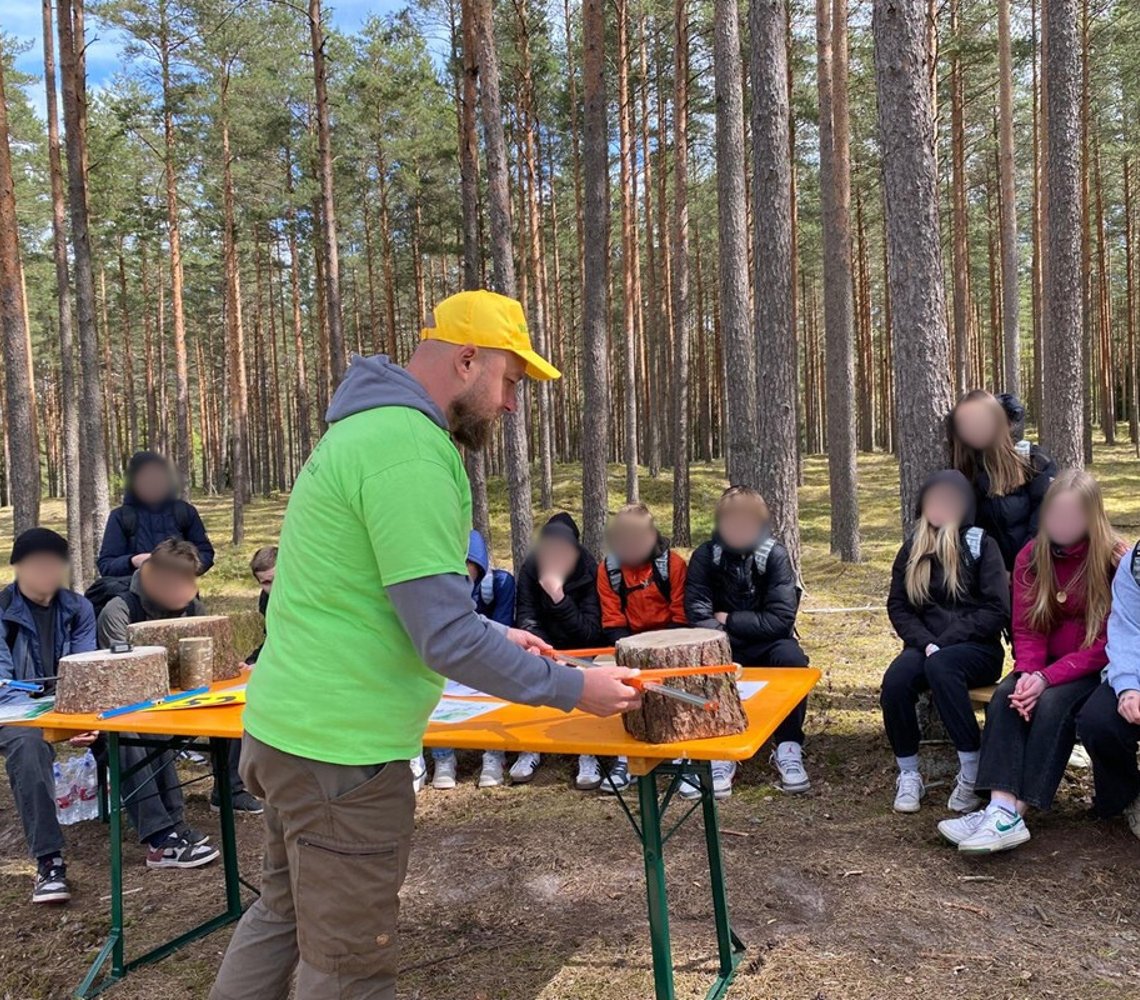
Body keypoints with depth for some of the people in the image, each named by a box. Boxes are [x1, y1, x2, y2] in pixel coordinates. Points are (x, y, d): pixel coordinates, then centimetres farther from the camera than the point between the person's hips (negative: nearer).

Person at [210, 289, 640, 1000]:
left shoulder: (369, 427, 11)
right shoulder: (410, 450, -22)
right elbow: (444, 637, -24)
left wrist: (491, 635, 16)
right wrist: (573, 688, -14)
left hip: (287, 725, 10)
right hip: (342, 751, -10)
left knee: (285, 912, 26)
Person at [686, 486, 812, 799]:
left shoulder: (775, 555, -11)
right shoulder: (705, 556, -8)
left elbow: (781, 619, -17)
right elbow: (699, 618, -15)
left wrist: (729, 620, -13)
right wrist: (725, 654, -29)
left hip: (767, 645, 0)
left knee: (792, 657, -32)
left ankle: (788, 748, -15)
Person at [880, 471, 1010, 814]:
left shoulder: (982, 544, 0)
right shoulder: (913, 547, 11)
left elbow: (997, 611, -7)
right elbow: (897, 606, 7)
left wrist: (945, 641, -16)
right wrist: (926, 643, -12)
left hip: (977, 648, -3)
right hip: (926, 645, 3)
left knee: (941, 666, -37)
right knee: (895, 680, -30)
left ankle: (972, 773, -28)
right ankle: (909, 775, -15)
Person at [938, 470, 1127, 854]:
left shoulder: (1116, 562, -13)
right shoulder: (1032, 556, 0)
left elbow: (1105, 644, -17)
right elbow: (1026, 629, -1)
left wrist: (1047, 678, -27)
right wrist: (1028, 673, -22)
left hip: (1100, 668, -4)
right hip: (1046, 665, 4)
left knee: (1052, 704, -33)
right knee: (1005, 697, -26)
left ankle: (1012, 816, -35)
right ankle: (1001, 808, -39)